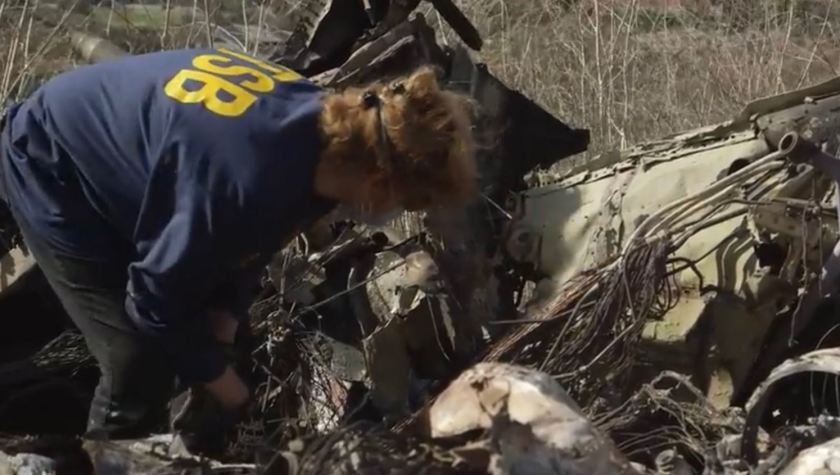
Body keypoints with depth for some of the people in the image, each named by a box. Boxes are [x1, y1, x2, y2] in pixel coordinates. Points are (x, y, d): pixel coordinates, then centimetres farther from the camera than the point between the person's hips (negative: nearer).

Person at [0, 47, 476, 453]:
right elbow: (158, 301, -26)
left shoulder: (322, 125, -14)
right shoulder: (246, 180, -41)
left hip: (108, 146, 8)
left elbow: (243, 246, 3)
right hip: (52, 169, -8)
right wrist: (237, 400, -14)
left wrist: (223, 328, -7)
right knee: (143, 367, -11)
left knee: (200, 342, 10)